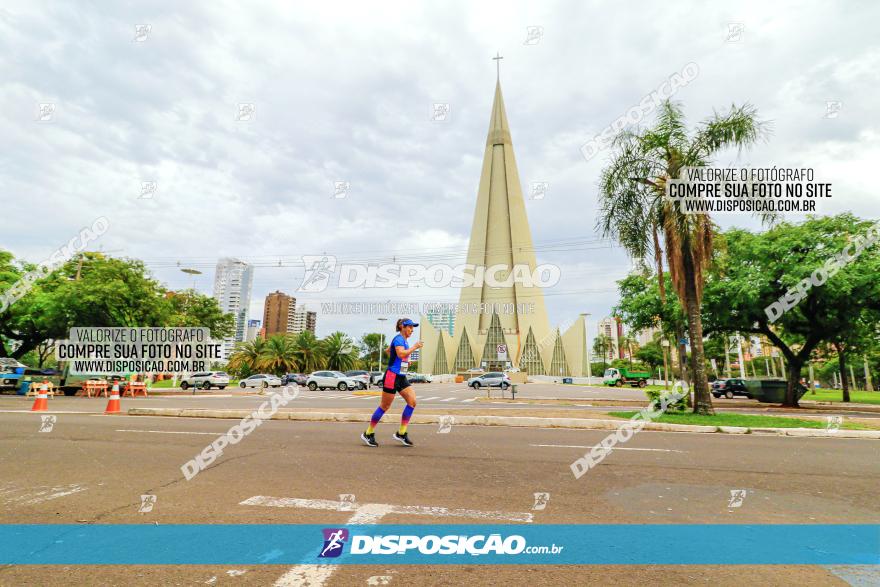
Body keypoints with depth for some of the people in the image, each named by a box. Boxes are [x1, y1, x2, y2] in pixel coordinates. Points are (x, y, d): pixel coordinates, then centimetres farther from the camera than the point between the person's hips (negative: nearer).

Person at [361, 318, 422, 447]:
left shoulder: (403, 340, 16)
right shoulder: (399, 339, -13)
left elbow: (388, 350, 30)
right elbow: (401, 353, -31)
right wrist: (414, 347, -20)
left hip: (401, 377, 9)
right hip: (392, 376, -9)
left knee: (412, 401, -4)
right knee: (384, 406, 0)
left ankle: (401, 433, 3)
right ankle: (368, 434, 15)